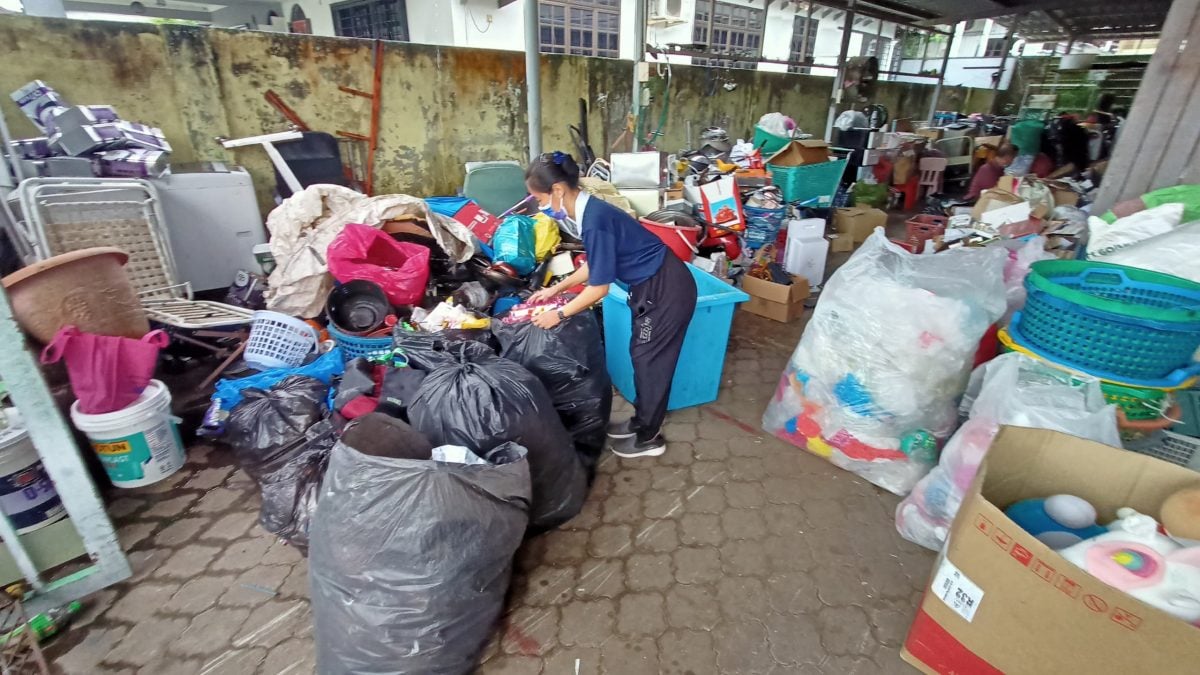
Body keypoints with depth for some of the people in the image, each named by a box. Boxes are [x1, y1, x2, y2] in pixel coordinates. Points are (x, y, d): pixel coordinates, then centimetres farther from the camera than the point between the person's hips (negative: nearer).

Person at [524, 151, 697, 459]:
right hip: (653, 286, 10)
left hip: (667, 290, -9)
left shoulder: (595, 221, -26)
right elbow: (595, 265, 16)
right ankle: (643, 421, 35)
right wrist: (556, 289, 17)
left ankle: (648, 438, 21)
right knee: (642, 355, 18)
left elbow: (599, 287, -21)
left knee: (650, 360, 3)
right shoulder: (589, 211, 4)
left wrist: (559, 314, -12)